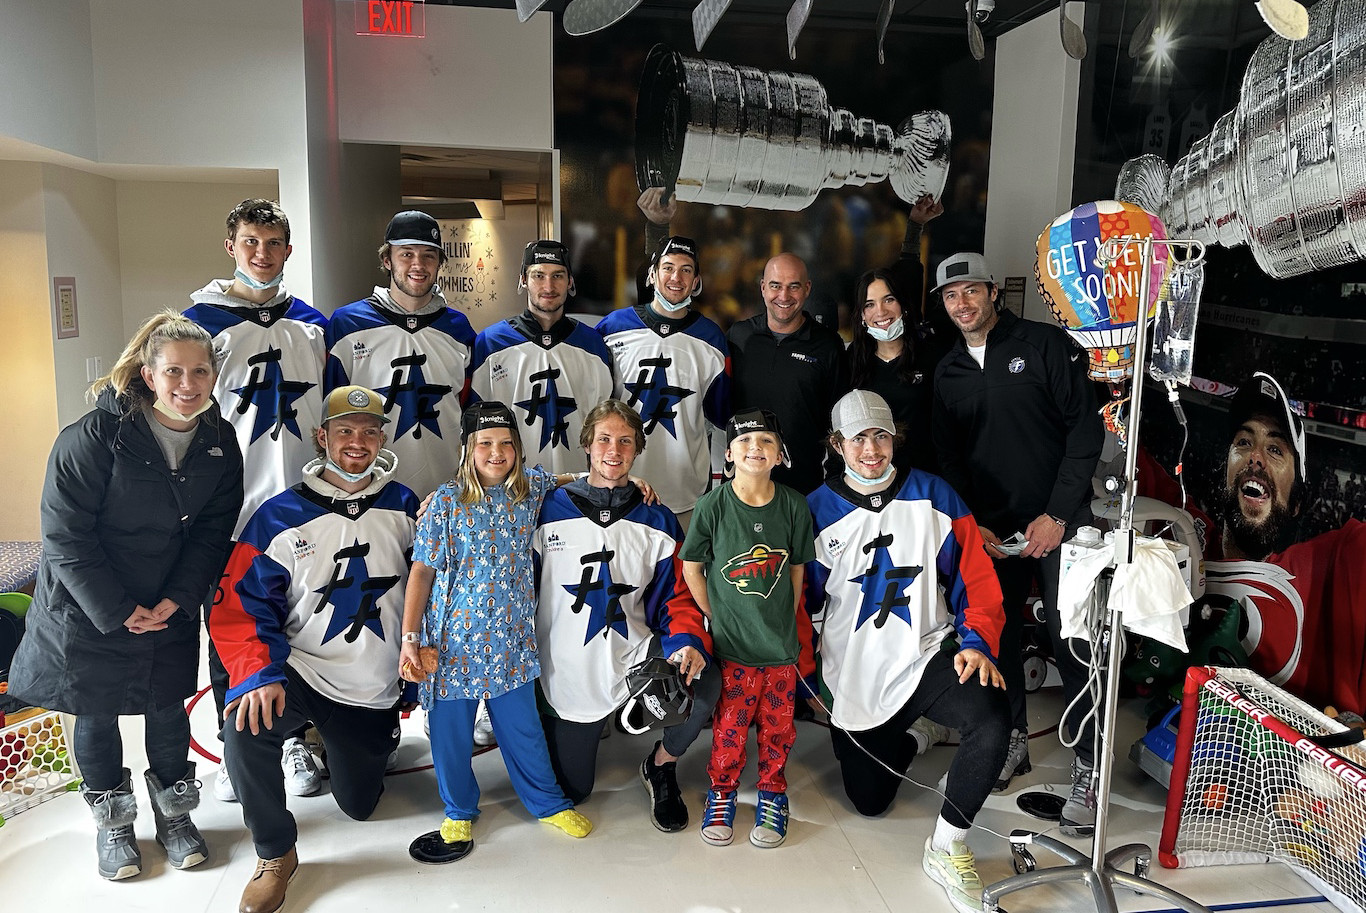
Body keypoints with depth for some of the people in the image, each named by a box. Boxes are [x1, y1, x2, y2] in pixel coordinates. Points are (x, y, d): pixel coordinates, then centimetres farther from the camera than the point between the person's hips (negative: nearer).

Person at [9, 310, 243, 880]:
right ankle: (112, 822, 35)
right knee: (96, 714, 13)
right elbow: (65, 535, -19)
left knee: (168, 709, 14)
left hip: (170, 609, 3)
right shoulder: (96, 436, -21)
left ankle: (174, 814, 35)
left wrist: (175, 600, -12)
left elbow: (213, 532, -3)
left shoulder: (219, 443, -7)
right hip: (88, 608, -3)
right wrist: (119, 611, -18)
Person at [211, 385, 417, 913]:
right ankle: (275, 854, -6)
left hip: (375, 691, 2)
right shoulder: (280, 516, -10)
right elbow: (242, 606, -10)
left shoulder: (404, 508, -3)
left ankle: (343, 742, 49)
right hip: (300, 670, -2)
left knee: (359, 806, 14)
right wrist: (260, 674, -25)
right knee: (246, 731, -33)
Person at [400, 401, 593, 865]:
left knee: (522, 727, 13)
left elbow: (565, 480, 23)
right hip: (453, 639, -2)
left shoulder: (530, 487, 1)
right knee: (450, 731, 10)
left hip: (510, 638, 2)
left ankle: (548, 802, 35)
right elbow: (422, 571, -6)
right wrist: (409, 639, -10)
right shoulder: (447, 500, -8)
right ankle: (459, 813, 35)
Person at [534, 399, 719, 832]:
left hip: (636, 653, 1)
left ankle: (661, 765, 2)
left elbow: (677, 595, -2)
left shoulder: (656, 520, 0)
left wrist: (687, 643, -21)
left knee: (705, 682, -30)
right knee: (571, 789, 8)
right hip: (568, 671, 0)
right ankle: (553, 728, 42)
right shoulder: (549, 511, -5)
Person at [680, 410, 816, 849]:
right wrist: (717, 616, 0)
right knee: (730, 726, 6)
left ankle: (773, 795, 32)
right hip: (731, 645, -2)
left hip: (782, 644, 2)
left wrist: (787, 617, 6)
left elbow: (797, 568, 8)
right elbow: (691, 567, 0)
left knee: (777, 726, 12)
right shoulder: (713, 504, -10)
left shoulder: (793, 505, -4)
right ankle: (721, 793, 29)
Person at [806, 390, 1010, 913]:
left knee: (992, 721, -30)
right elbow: (800, 602, 4)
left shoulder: (933, 495, -2)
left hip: (928, 656, 0)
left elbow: (975, 575, 0)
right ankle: (898, 741, 45)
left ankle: (947, 847, -9)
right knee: (870, 801, 10)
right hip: (854, 678, 1)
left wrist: (977, 642, -13)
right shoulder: (817, 511, -3)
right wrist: (805, 678, 0)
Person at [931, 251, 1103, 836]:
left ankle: (1086, 768, 6)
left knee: (1072, 644, -6)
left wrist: (1058, 514, -11)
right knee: (998, 634, 8)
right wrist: (970, 523, 0)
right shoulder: (947, 372, 11)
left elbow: (1086, 427, -6)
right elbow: (948, 458, 14)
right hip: (990, 529, 4)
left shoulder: (1045, 344, -3)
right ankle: (1012, 741, 26)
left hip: (1059, 523, -4)